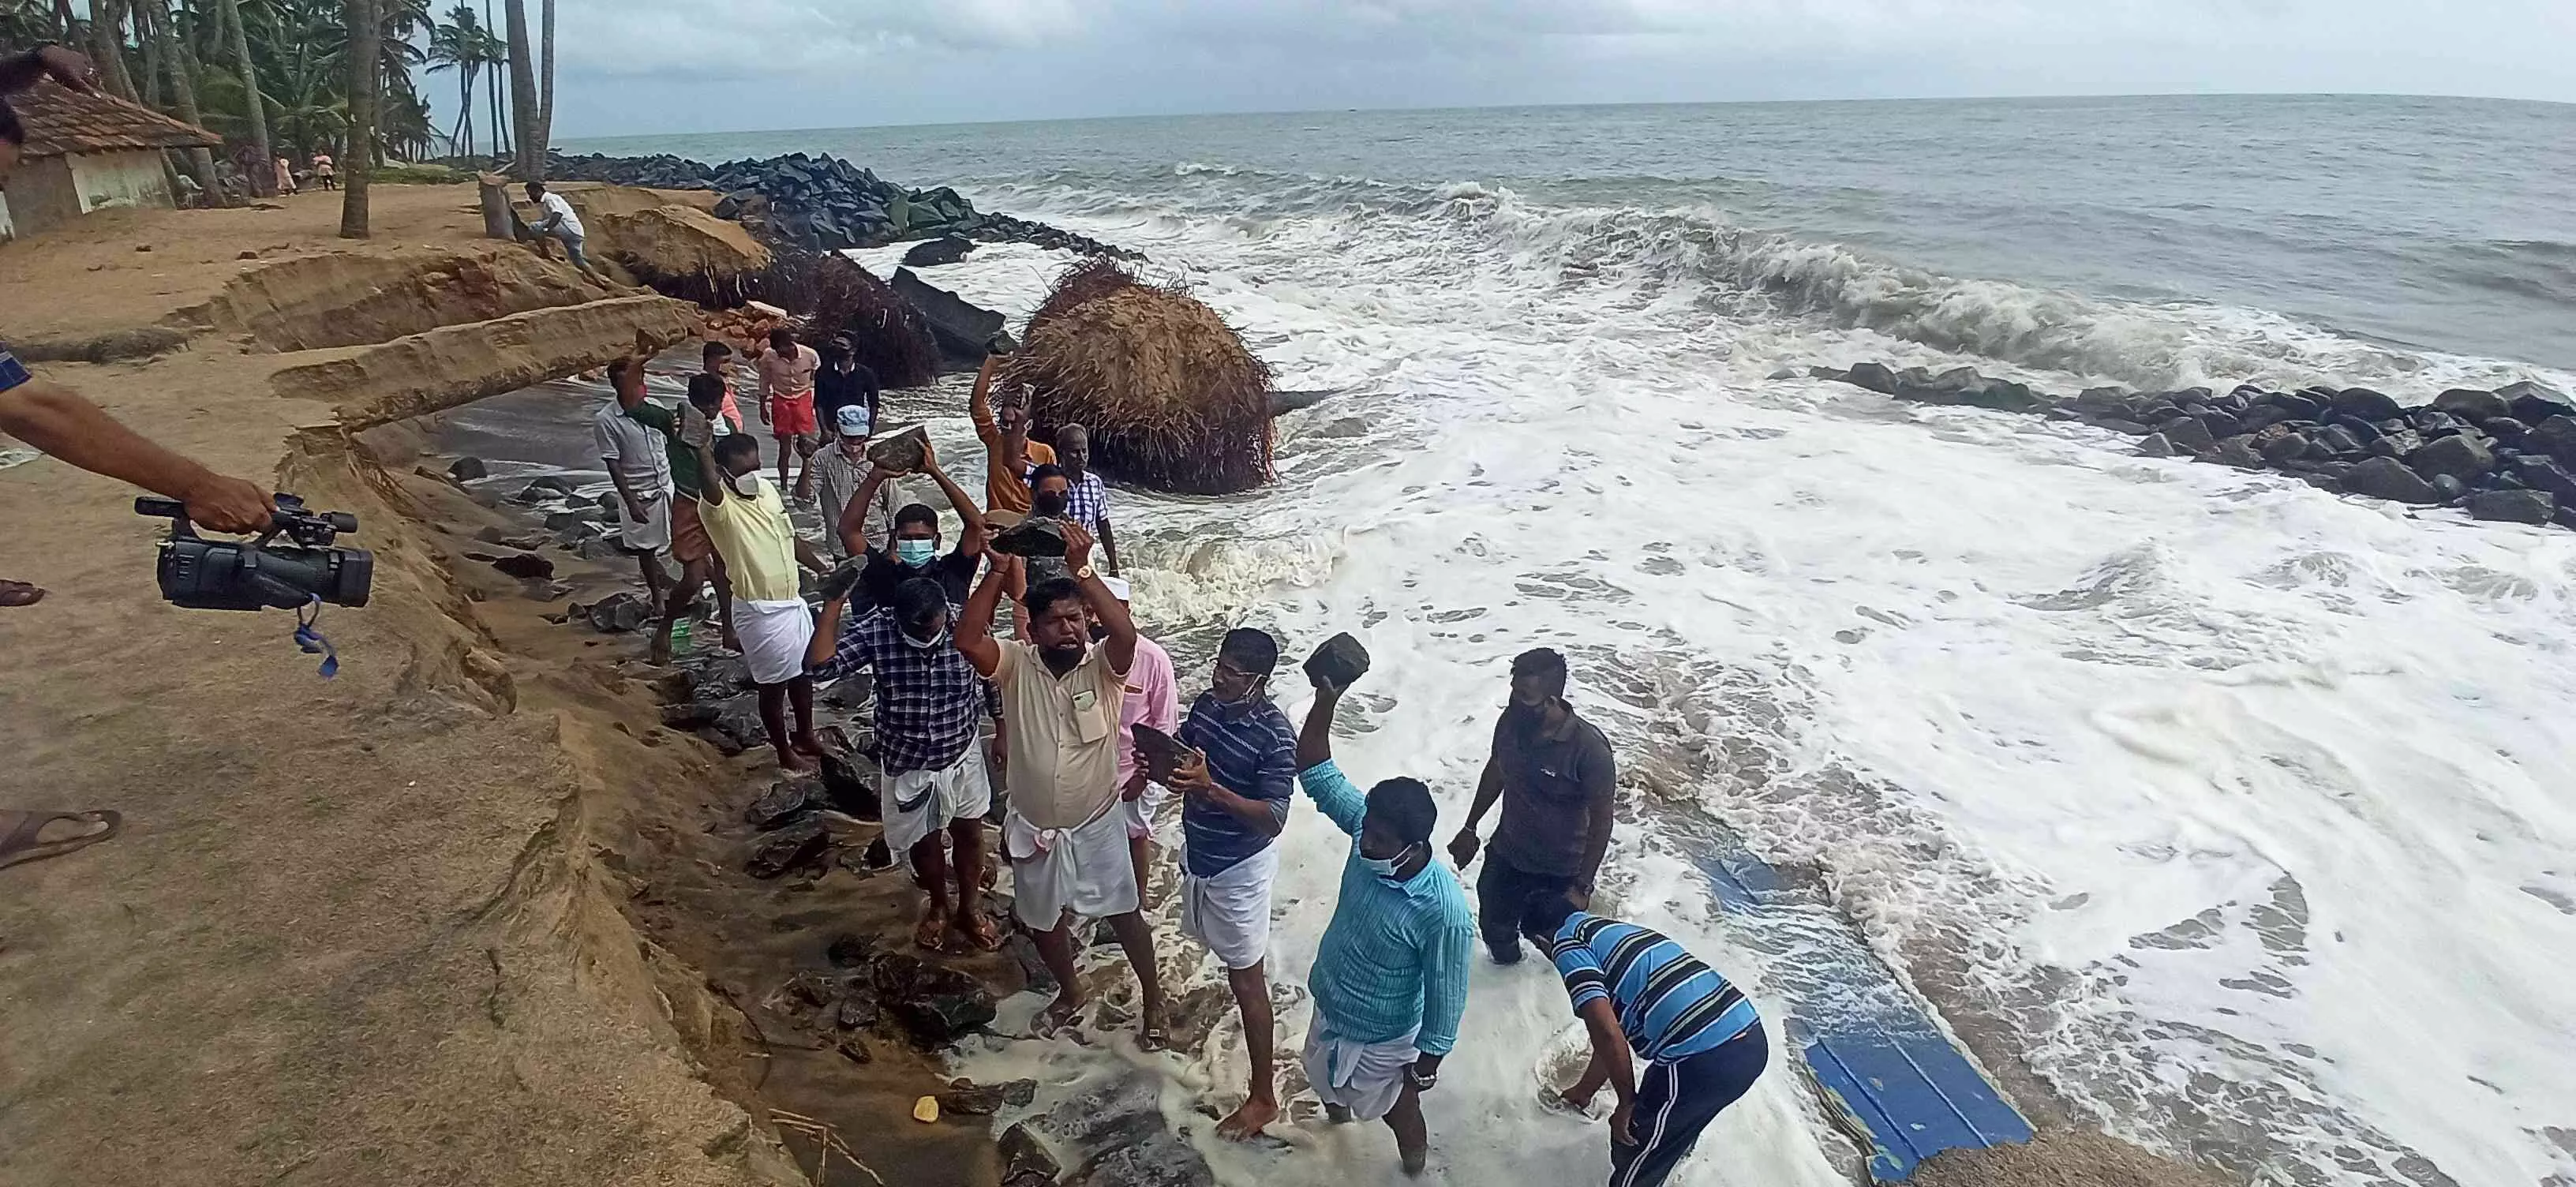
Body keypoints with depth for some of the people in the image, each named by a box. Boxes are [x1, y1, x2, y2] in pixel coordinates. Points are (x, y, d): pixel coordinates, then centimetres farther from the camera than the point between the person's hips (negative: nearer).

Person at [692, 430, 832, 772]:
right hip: (761, 611, -7)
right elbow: (710, 489, -49)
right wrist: (704, 455, -68)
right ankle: (785, 753, 29)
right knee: (774, 685, 9)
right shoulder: (718, 507, -23)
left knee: (804, 671, 22)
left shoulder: (767, 489, 1)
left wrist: (825, 570, 15)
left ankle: (805, 735, 43)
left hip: (794, 601, 7)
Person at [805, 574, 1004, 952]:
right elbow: (819, 667, -34)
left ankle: (970, 907, 44)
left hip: (962, 755, 0)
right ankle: (940, 905, 48)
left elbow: (991, 679, -4)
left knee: (968, 834, 18)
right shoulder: (874, 630, -23)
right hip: (906, 763, 0)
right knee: (924, 840, 20)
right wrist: (833, 605, -38)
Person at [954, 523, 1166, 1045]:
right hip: (1034, 828, 2)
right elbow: (967, 639, -28)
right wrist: (999, 572, -32)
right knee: (1044, 921, 22)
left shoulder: (1104, 666, -16)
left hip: (1097, 825, -2)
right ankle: (1070, 993, 49)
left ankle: (1154, 1001, 37)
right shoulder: (1016, 665, -11)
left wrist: (1082, 569, -45)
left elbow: (1126, 633, -38)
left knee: (1125, 916, 15)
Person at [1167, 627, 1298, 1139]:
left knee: (1247, 980, 3)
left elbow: (1274, 819, -29)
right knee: (1230, 954, 29)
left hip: (1240, 867, -8)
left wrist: (1211, 789, -41)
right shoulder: (1205, 704, -6)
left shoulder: (1275, 735, -27)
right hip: (1198, 852, 8)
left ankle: (1263, 1096, 17)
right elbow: (1182, 755, 8)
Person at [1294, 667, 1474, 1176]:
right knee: (1325, 1080, 34)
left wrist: (1429, 1060, -11)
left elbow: (1446, 994, -24)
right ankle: (1337, 1113, 68)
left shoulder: (1444, 911, -39)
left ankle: (1415, 1167, 56)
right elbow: (1315, 771, -20)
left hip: (1381, 1036, -6)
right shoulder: (1370, 831, -24)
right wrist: (1326, 698, -34)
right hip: (1328, 1006, 6)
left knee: (1394, 1108, 25)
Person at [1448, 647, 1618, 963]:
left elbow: (1601, 821, -20)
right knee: (1494, 928, 23)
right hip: (1506, 857, 5)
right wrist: (1470, 828, 14)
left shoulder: (1589, 749, -30)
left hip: (1560, 873, -5)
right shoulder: (1511, 722, -15)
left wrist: (1582, 887, -18)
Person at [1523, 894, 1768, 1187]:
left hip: (1704, 1061, -8)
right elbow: (1615, 1035, 37)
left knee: (1633, 1140, 17)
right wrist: (1583, 1090, 51)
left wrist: (1628, 1103, 2)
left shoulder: (1567, 943, 0)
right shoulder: (1614, 932, 26)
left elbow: (1607, 1032, -14)